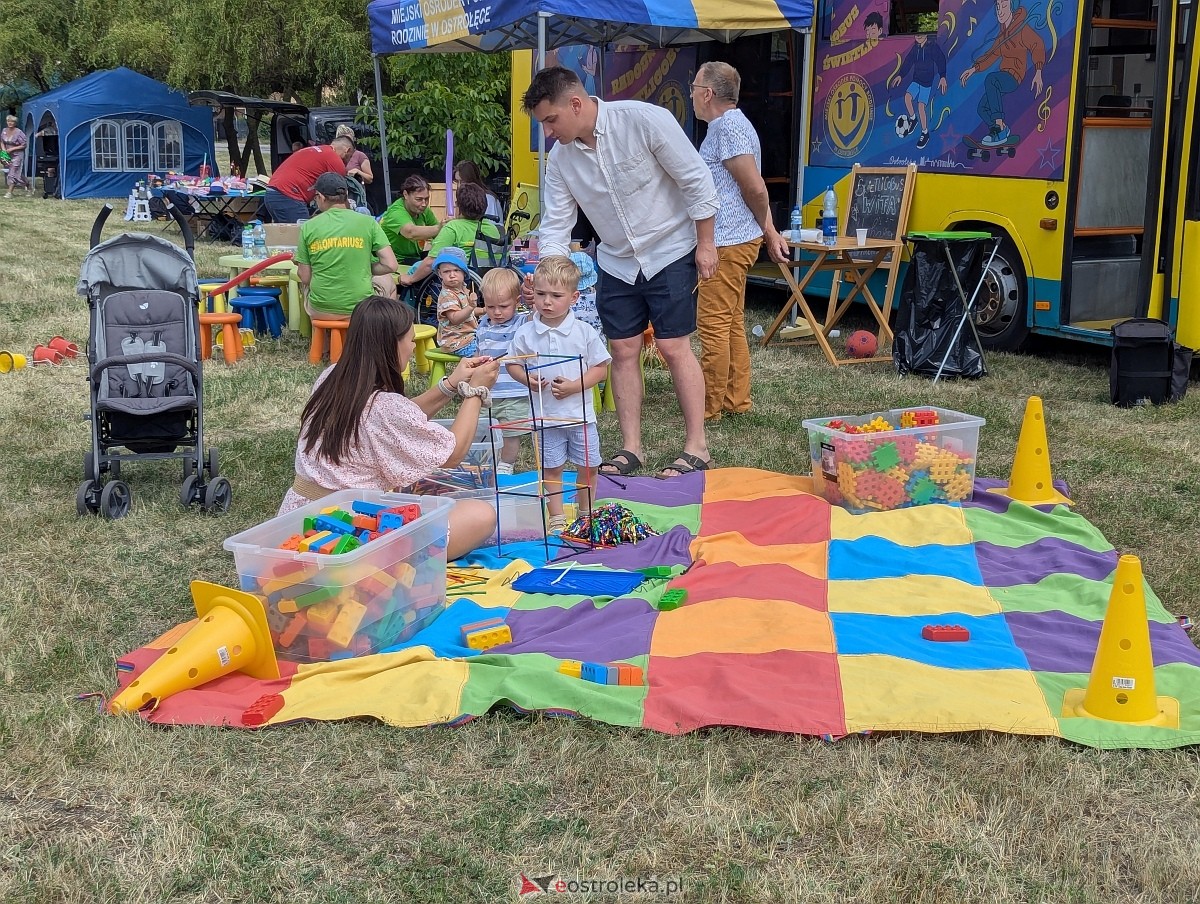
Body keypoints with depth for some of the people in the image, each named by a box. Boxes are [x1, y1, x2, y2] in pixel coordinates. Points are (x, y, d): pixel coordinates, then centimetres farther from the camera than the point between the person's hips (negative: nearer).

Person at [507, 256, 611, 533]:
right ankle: (557, 517, 21)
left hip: (580, 413, 0)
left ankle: (586, 513, 29)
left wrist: (574, 386, -17)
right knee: (551, 469, 9)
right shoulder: (525, 334, -5)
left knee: (588, 467, 10)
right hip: (545, 415, 0)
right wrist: (527, 379, -14)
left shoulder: (584, 332, -6)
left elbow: (601, 367, -3)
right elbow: (512, 364, 6)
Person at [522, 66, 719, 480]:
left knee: (674, 347, -6)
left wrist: (705, 244, -13)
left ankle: (696, 447, 3)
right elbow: (555, 224, -2)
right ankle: (630, 447, 15)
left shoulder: (645, 120, -22)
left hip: (670, 252, -5)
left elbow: (696, 179, -16)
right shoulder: (560, 158, -6)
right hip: (617, 262, 5)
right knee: (623, 351, 5)